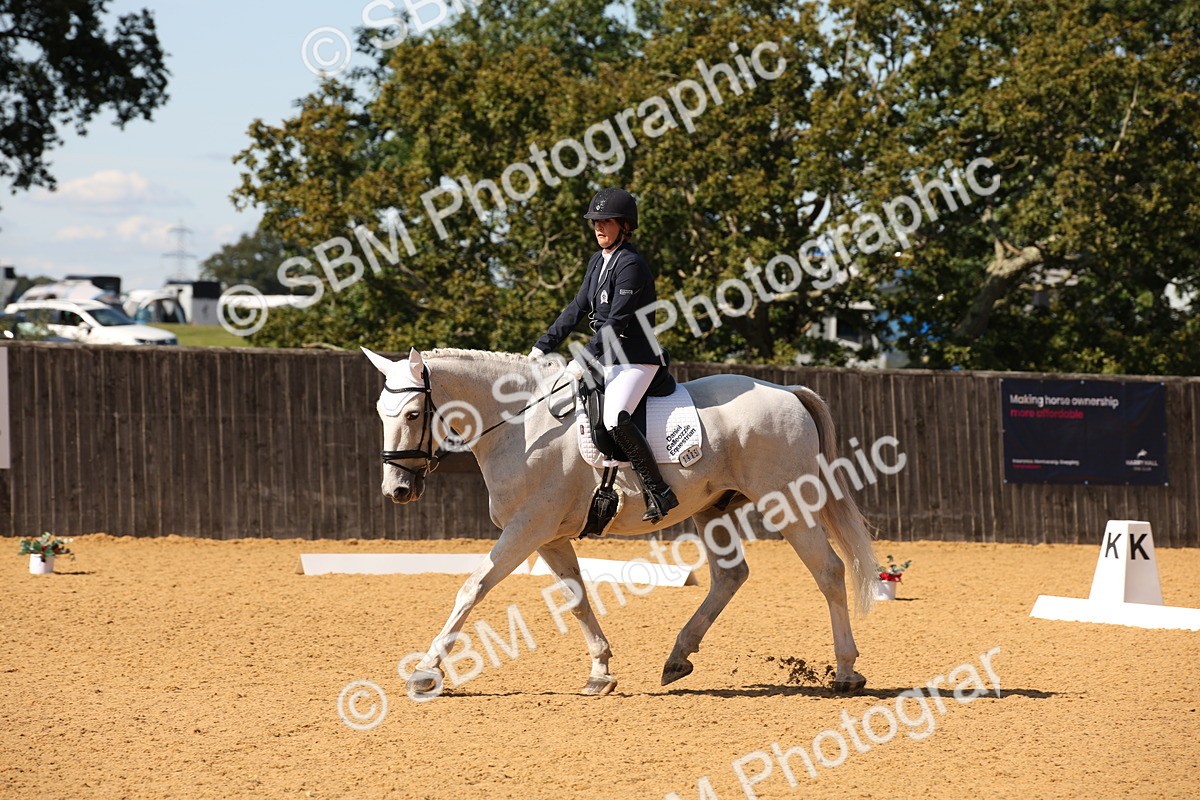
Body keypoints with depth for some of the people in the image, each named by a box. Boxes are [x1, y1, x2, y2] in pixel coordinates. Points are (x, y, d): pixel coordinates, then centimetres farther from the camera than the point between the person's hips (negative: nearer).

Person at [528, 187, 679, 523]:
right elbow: (577, 309, 16)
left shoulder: (631, 265, -16)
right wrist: (542, 347, 11)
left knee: (615, 419, -31)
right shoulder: (597, 262, 13)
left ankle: (659, 492, -27)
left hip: (637, 359, -10)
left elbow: (617, 321, -20)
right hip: (608, 359, 10)